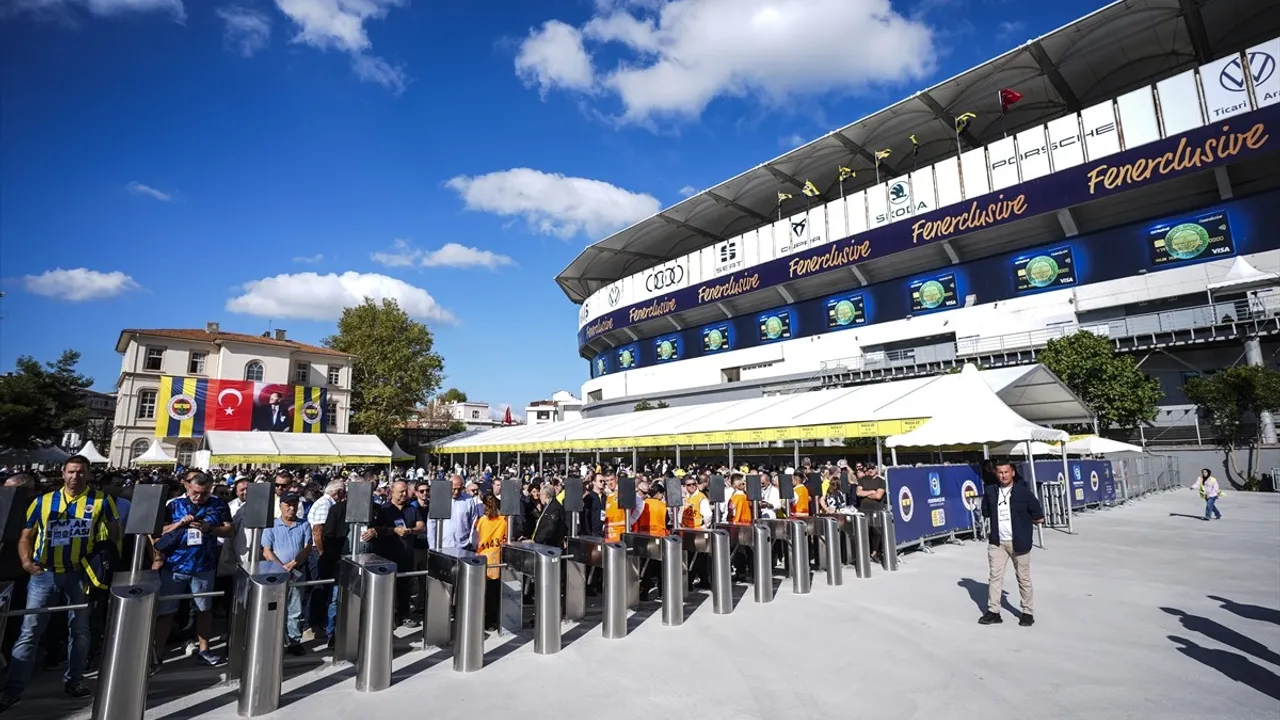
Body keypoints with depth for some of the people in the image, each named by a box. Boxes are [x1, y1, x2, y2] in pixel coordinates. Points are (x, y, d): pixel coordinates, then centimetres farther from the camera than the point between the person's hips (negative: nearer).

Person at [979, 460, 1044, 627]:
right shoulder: (990, 492, 2)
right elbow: (986, 513, 15)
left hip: (1019, 542, -3)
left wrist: (1022, 521, 5)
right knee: (994, 576, 4)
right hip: (997, 542, 3)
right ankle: (993, 612, 11)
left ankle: (1028, 612, 23)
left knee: (1023, 578, 9)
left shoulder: (1024, 492, -7)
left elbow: (1039, 518, -1)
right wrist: (1000, 520, 6)